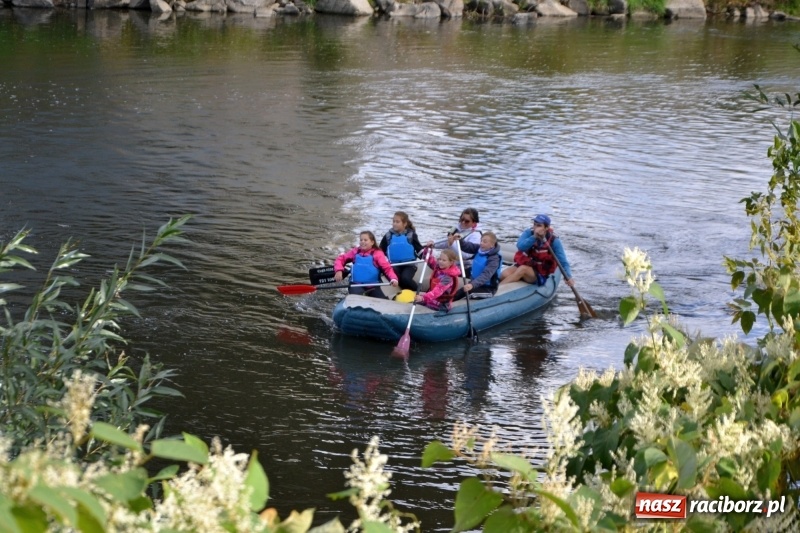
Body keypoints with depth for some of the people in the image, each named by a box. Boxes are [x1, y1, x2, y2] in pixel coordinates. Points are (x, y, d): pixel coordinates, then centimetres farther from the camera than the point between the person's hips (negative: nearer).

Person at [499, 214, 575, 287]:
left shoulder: (554, 241, -11)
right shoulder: (529, 233, -6)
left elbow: (563, 261, -13)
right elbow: (520, 246, -24)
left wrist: (568, 277, -27)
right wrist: (534, 237, -32)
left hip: (540, 274, -3)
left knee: (523, 269, -33)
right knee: (505, 274, -27)